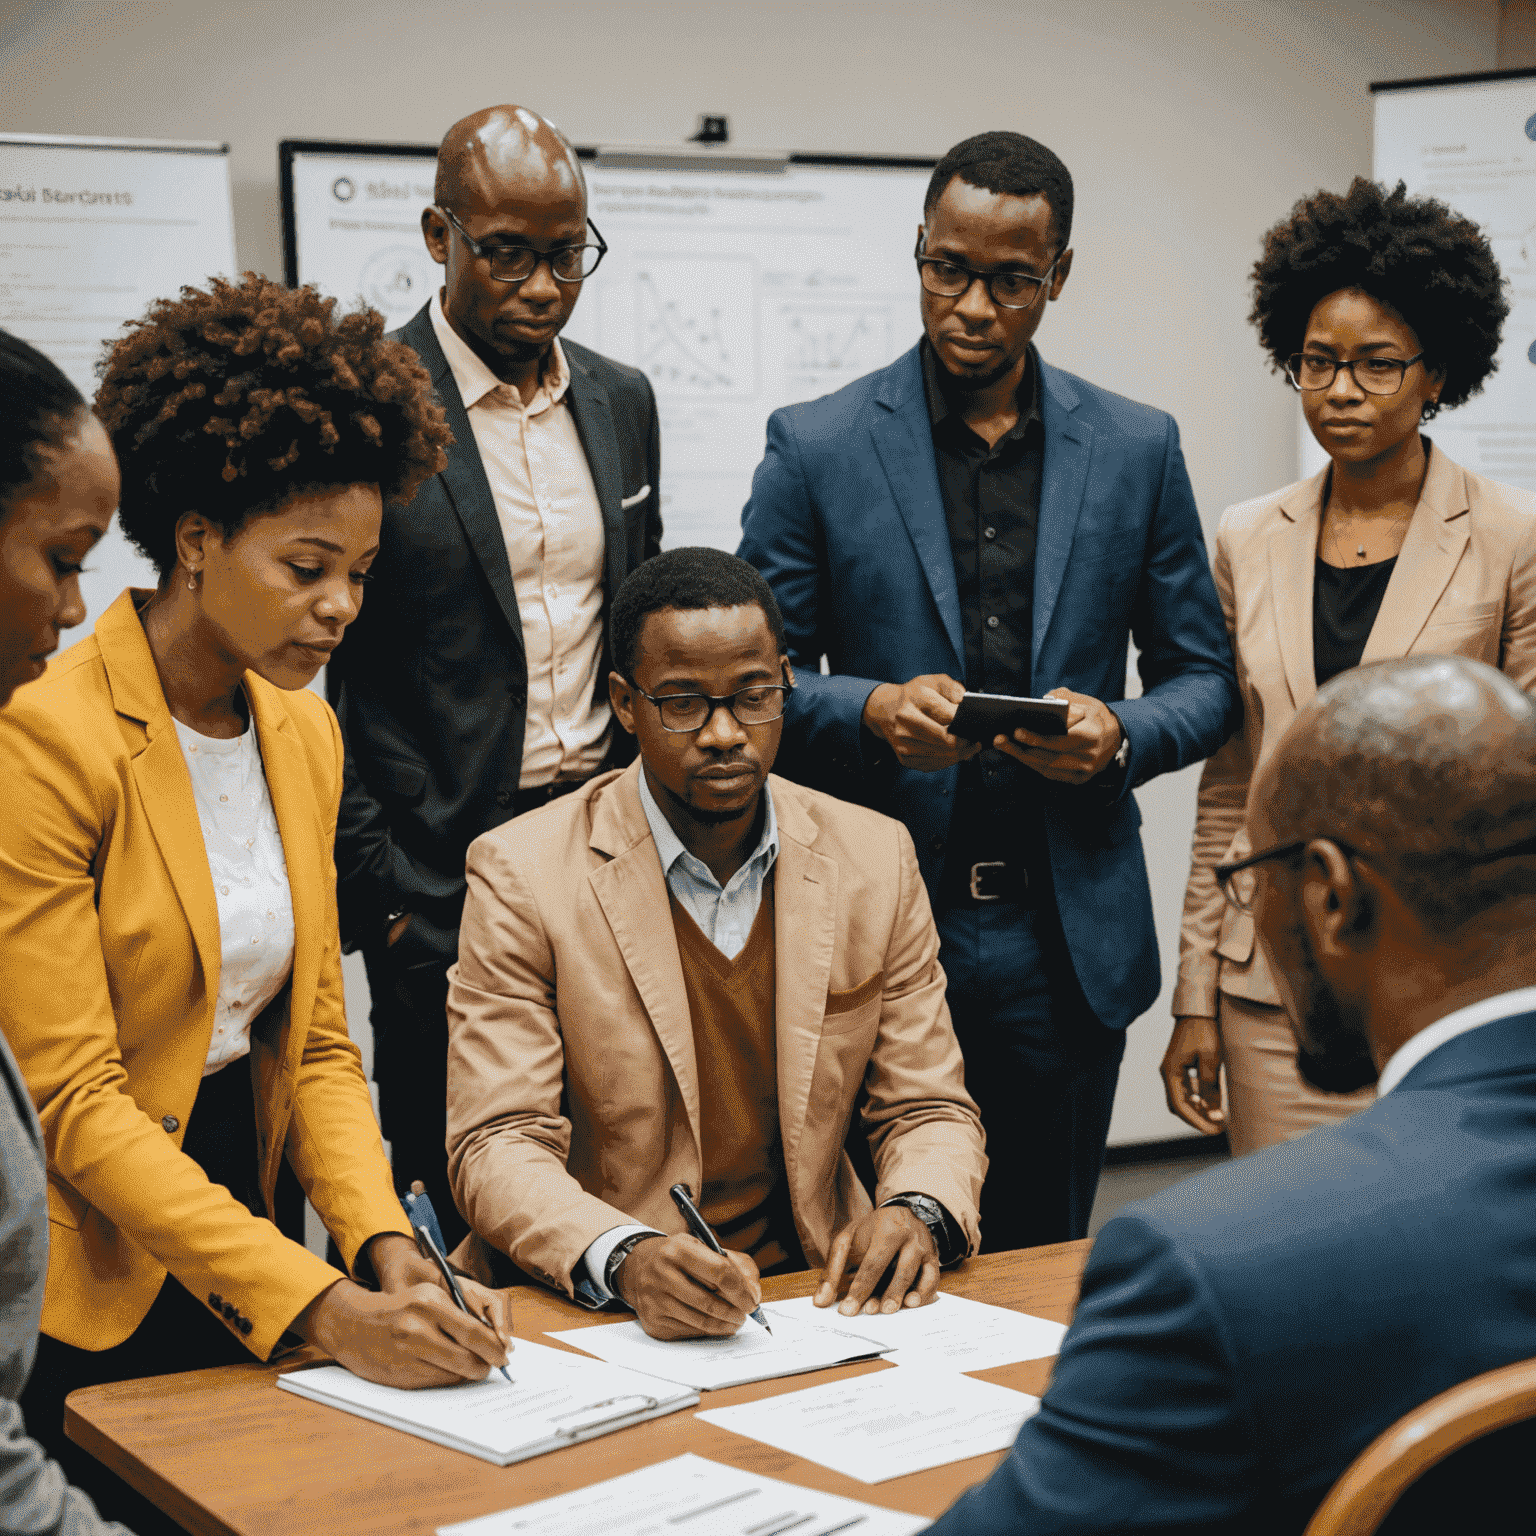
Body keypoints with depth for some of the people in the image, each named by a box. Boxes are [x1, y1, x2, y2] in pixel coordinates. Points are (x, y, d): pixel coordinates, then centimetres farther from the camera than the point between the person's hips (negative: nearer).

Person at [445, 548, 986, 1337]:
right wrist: (626, 1258, -29)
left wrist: (916, 1212, -14)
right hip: (589, 1314, -2)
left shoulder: (874, 858, 6)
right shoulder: (521, 876, -5)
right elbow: (497, 1145, -9)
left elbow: (930, 1110, 9)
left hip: (809, 1294, 3)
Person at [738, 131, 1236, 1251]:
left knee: (1043, 1273, 12)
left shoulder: (1138, 449, 5)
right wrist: (870, 710, -18)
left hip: (1069, 940, 2)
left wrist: (1119, 734, -12)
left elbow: (1205, 682, 10)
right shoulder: (816, 447, 0)